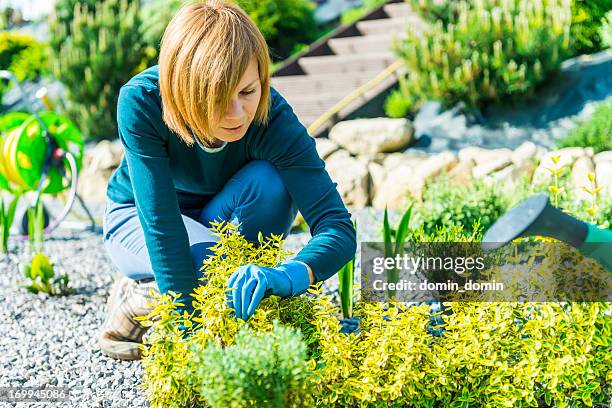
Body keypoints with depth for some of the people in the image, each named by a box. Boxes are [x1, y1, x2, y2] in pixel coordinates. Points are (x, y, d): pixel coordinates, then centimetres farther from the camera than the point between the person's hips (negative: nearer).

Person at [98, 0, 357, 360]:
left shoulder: (274, 119, -31)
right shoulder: (141, 101, -34)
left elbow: (338, 226, -36)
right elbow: (160, 223, -35)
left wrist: (289, 275, -57)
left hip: (221, 219, 2)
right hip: (137, 217, -2)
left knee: (268, 182, -32)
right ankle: (138, 297, -2)